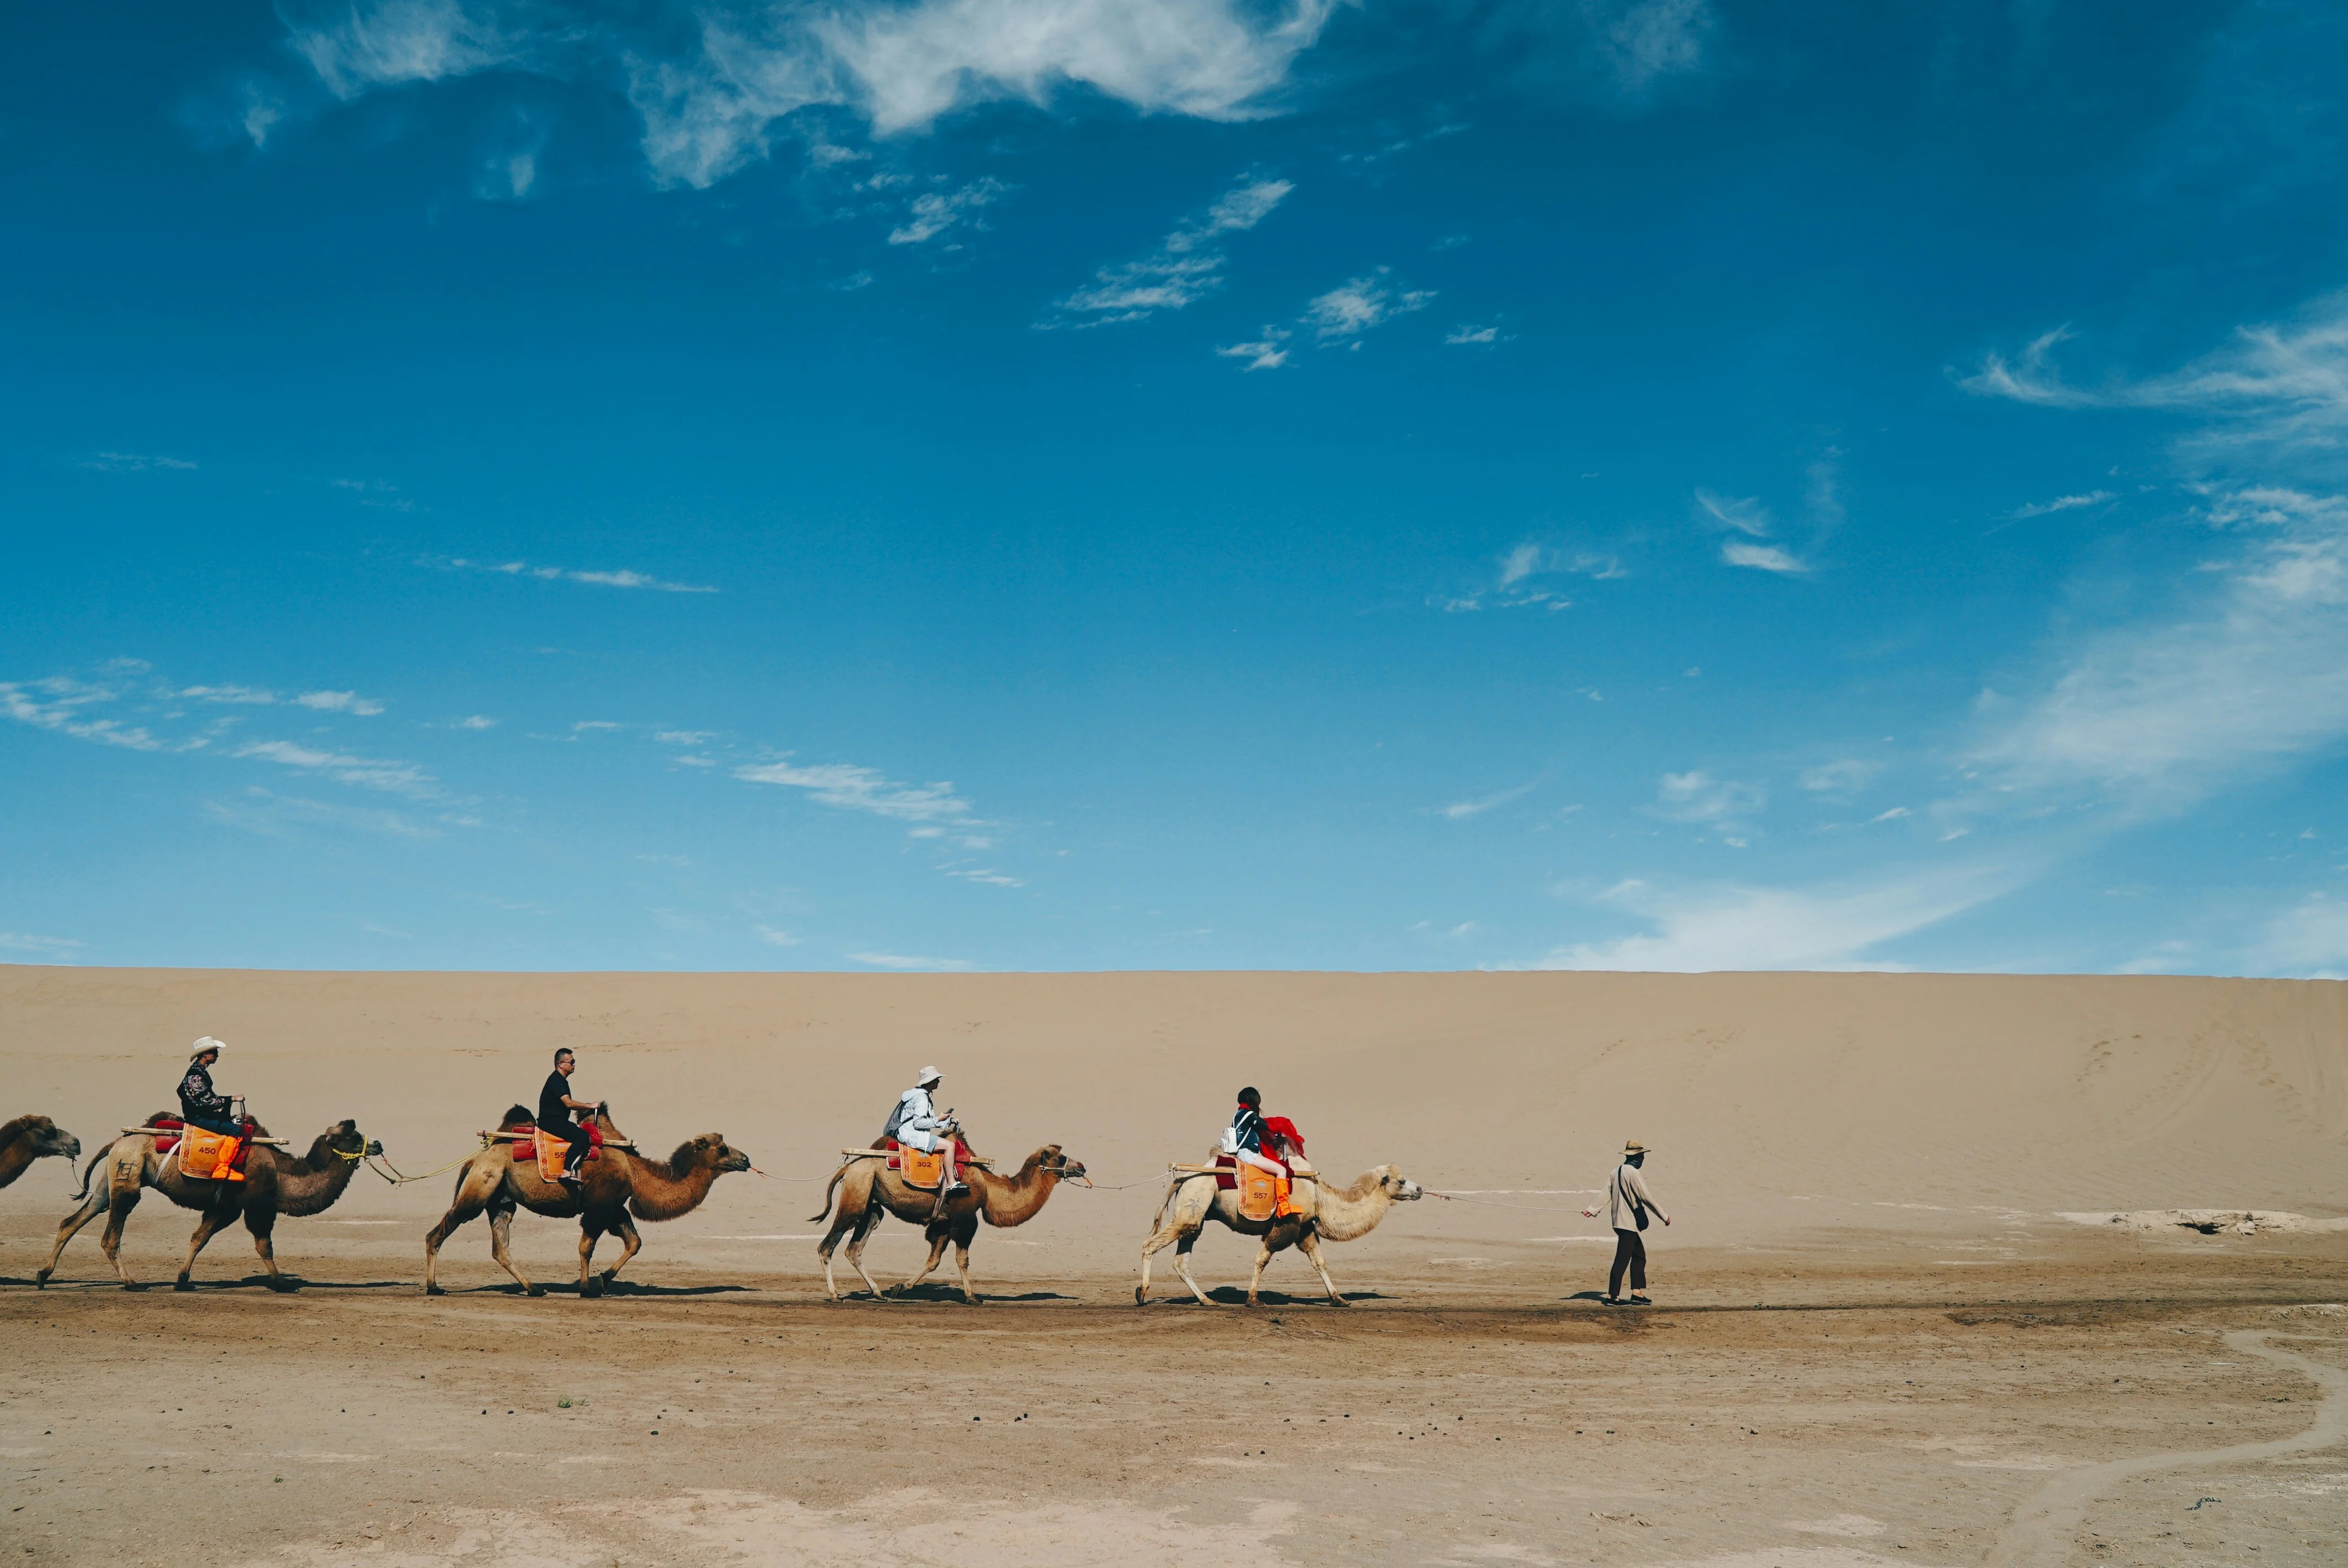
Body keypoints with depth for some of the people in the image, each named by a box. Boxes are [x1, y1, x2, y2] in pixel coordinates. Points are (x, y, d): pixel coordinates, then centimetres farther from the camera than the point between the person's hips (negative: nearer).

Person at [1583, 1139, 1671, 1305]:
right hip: (1629, 1222, -9)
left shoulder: (1616, 1172, 11)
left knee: (1639, 1256, 15)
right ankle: (1612, 1296, -3)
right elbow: (1646, 1197, -14)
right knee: (1622, 1260, -5)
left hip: (1619, 1221, 9)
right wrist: (1664, 1216, -7)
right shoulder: (1632, 1173, -15)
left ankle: (1637, 1293, 15)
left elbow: (1606, 1194, 5)